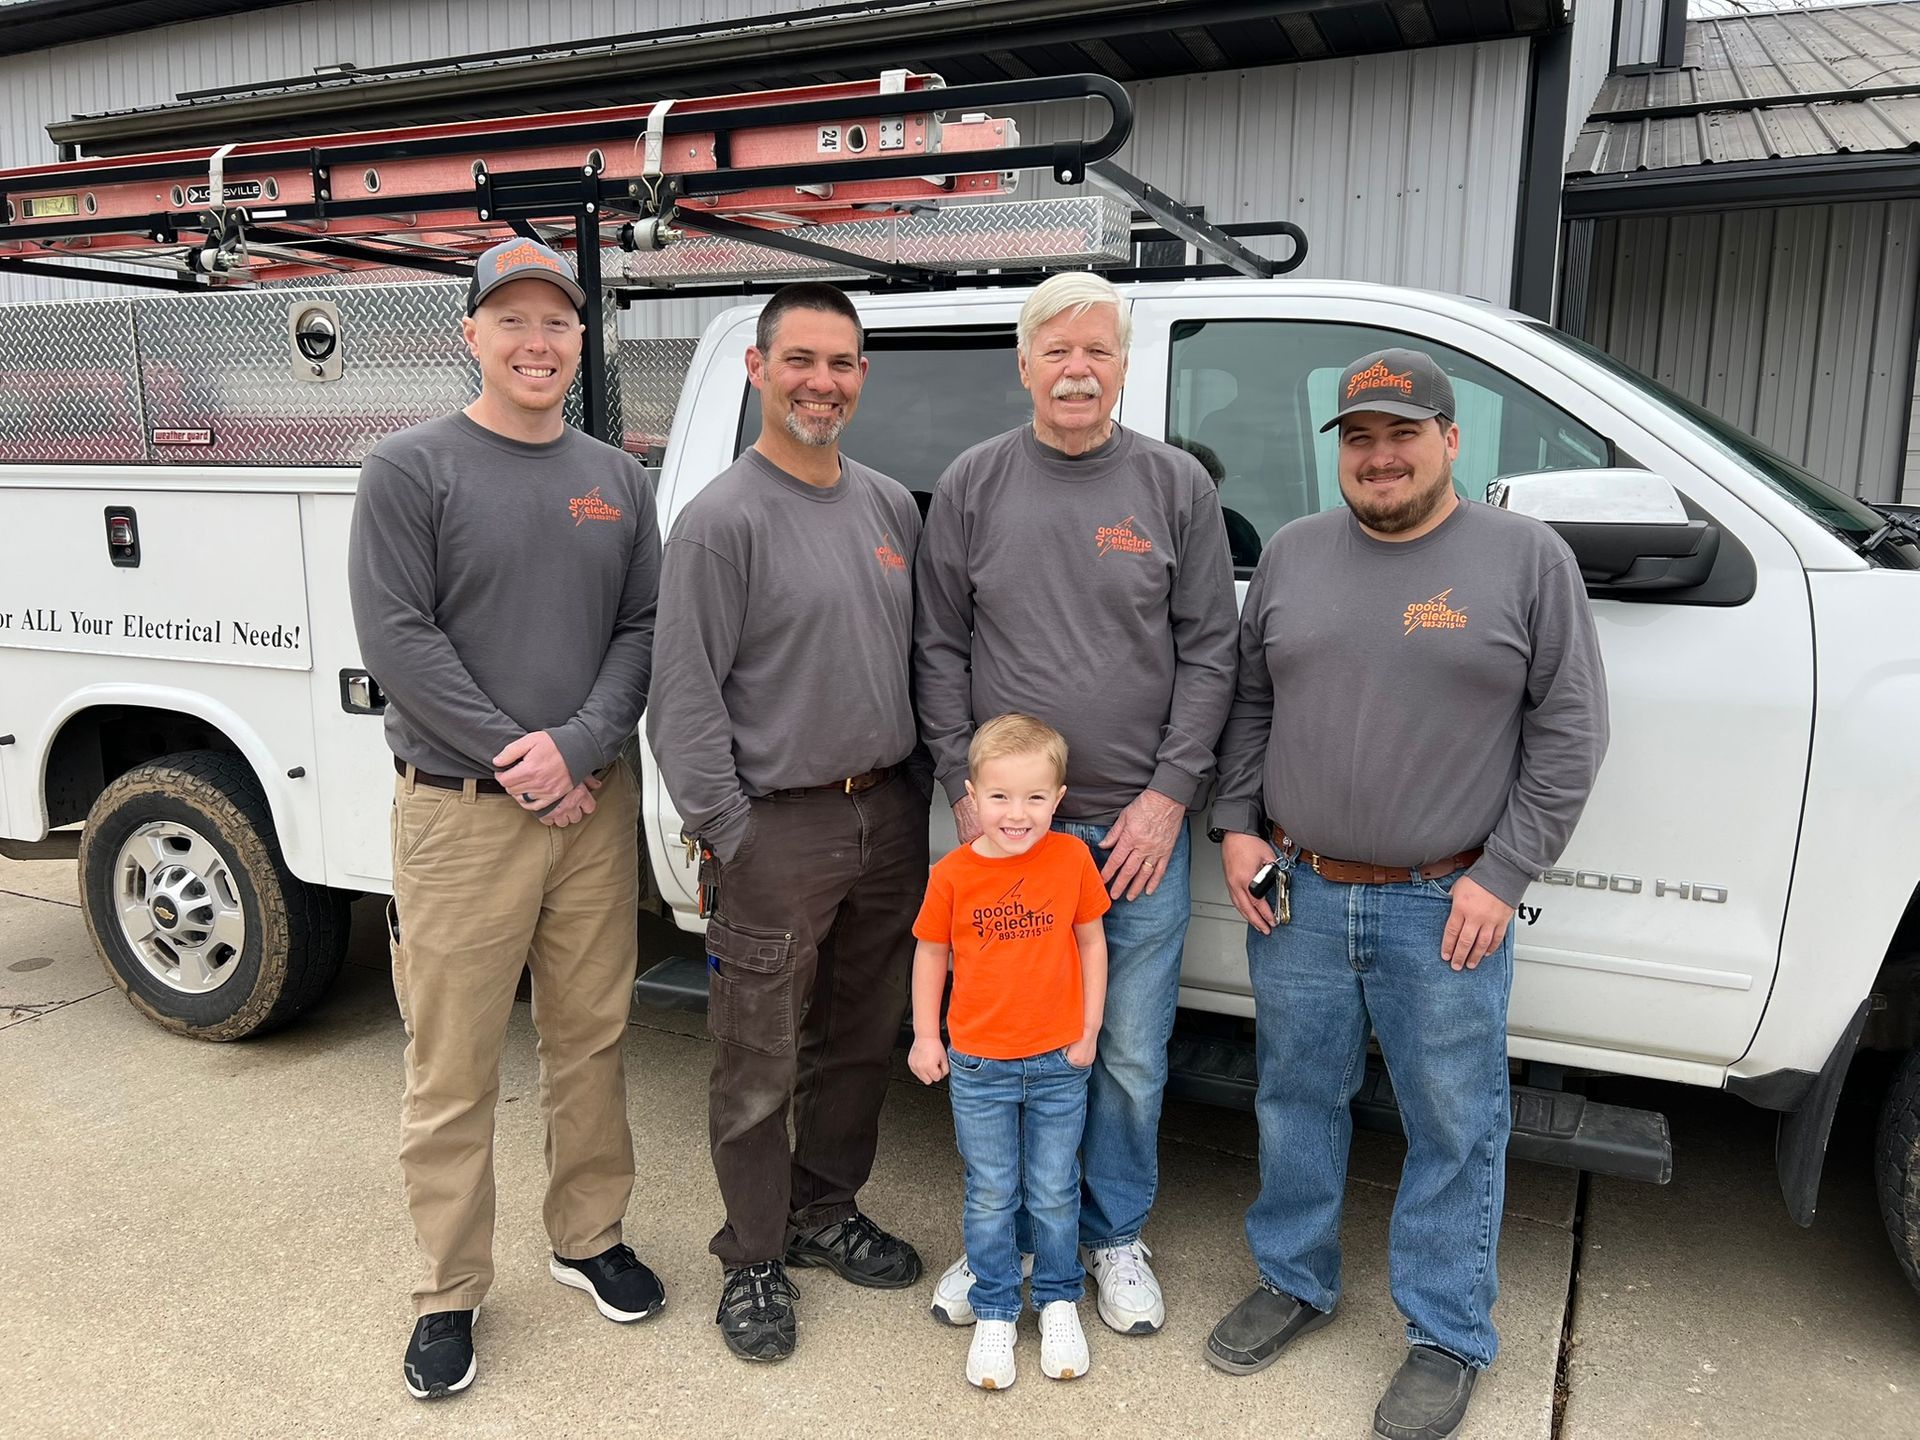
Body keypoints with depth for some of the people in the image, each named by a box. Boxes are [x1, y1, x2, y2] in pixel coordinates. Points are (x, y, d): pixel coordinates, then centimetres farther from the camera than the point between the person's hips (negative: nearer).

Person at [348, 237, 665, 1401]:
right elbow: (397, 637, -9)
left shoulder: (618, 478, 10)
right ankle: (451, 1294, 18)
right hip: (460, 812, -3)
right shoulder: (412, 469, -2)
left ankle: (590, 1238, 31)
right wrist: (514, 758, -12)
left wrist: (577, 747, -10)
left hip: (595, 805, 4)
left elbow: (644, 630, 5)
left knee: (593, 1040, 13)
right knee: (455, 1066, 3)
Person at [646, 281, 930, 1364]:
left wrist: (919, 790, 11)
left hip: (890, 816, 6)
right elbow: (686, 697, -11)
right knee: (761, 1064, 5)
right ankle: (755, 1259, 24)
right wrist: (726, 831, -14)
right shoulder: (723, 519, -9)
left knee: (862, 1041, 18)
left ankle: (825, 1214, 37)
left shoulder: (893, 506, 10)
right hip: (779, 825, -6)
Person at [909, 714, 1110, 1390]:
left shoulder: (1073, 859, -9)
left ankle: (1059, 1301, 35)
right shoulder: (953, 875, -11)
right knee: (991, 1197, 12)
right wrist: (924, 1035, 4)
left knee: (1055, 1193, 14)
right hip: (978, 1065, 0)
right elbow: (931, 952, 3)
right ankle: (994, 1314, 30)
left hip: (1059, 1063, 0)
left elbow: (1092, 941, 2)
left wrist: (1089, 1029, 1)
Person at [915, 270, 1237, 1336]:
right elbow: (940, 650, 4)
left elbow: (1209, 650, 1)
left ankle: (1115, 1237, 32)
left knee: (1131, 1056, 9)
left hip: (1139, 826, 0)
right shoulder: (971, 486, 3)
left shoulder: (1177, 486, 2)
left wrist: (1170, 792, -7)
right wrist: (965, 787, -3)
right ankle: (1002, 1237, 32)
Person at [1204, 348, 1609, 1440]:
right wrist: (1238, 824, 2)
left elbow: (1569, 729, -4)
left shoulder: (1527, 558, -3)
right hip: (1297, 897, 3)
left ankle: (1449, 1337, 27)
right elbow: (1249, 702, 13)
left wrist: (1502, 875, -10)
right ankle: (1296, 1284, 36)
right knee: (1297, 1102, 16)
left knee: (1455, 1127, 8)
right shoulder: (1292, 555, 7)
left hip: (1447, 909, -3)